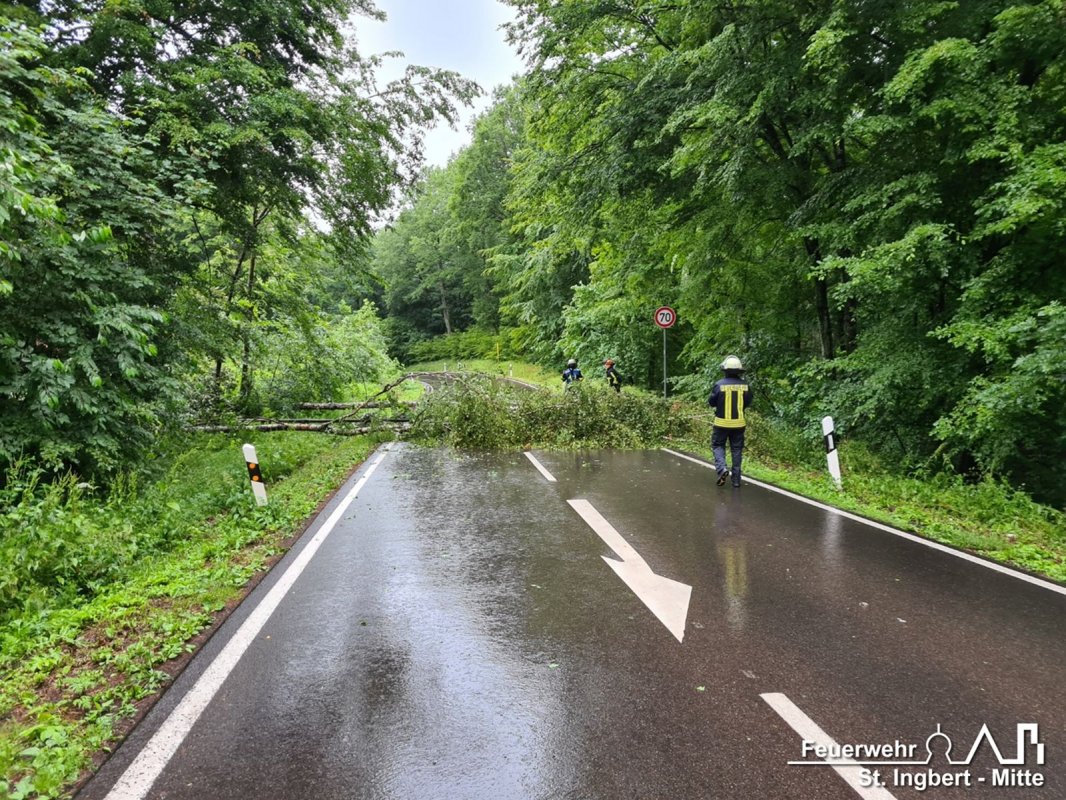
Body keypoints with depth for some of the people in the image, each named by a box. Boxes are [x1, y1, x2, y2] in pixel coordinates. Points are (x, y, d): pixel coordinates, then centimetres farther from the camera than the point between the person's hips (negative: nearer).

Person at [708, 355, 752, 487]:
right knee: (737, 449, 11)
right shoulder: (745, 385, -6)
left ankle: (722, 468, -11)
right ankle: (736, 479, 14)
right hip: (739, 423, 2)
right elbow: (748, 403, 6)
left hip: (722, 423, -2)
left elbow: (711, 403, -5)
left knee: (717, 446, 13)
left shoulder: (719, 385, -15)